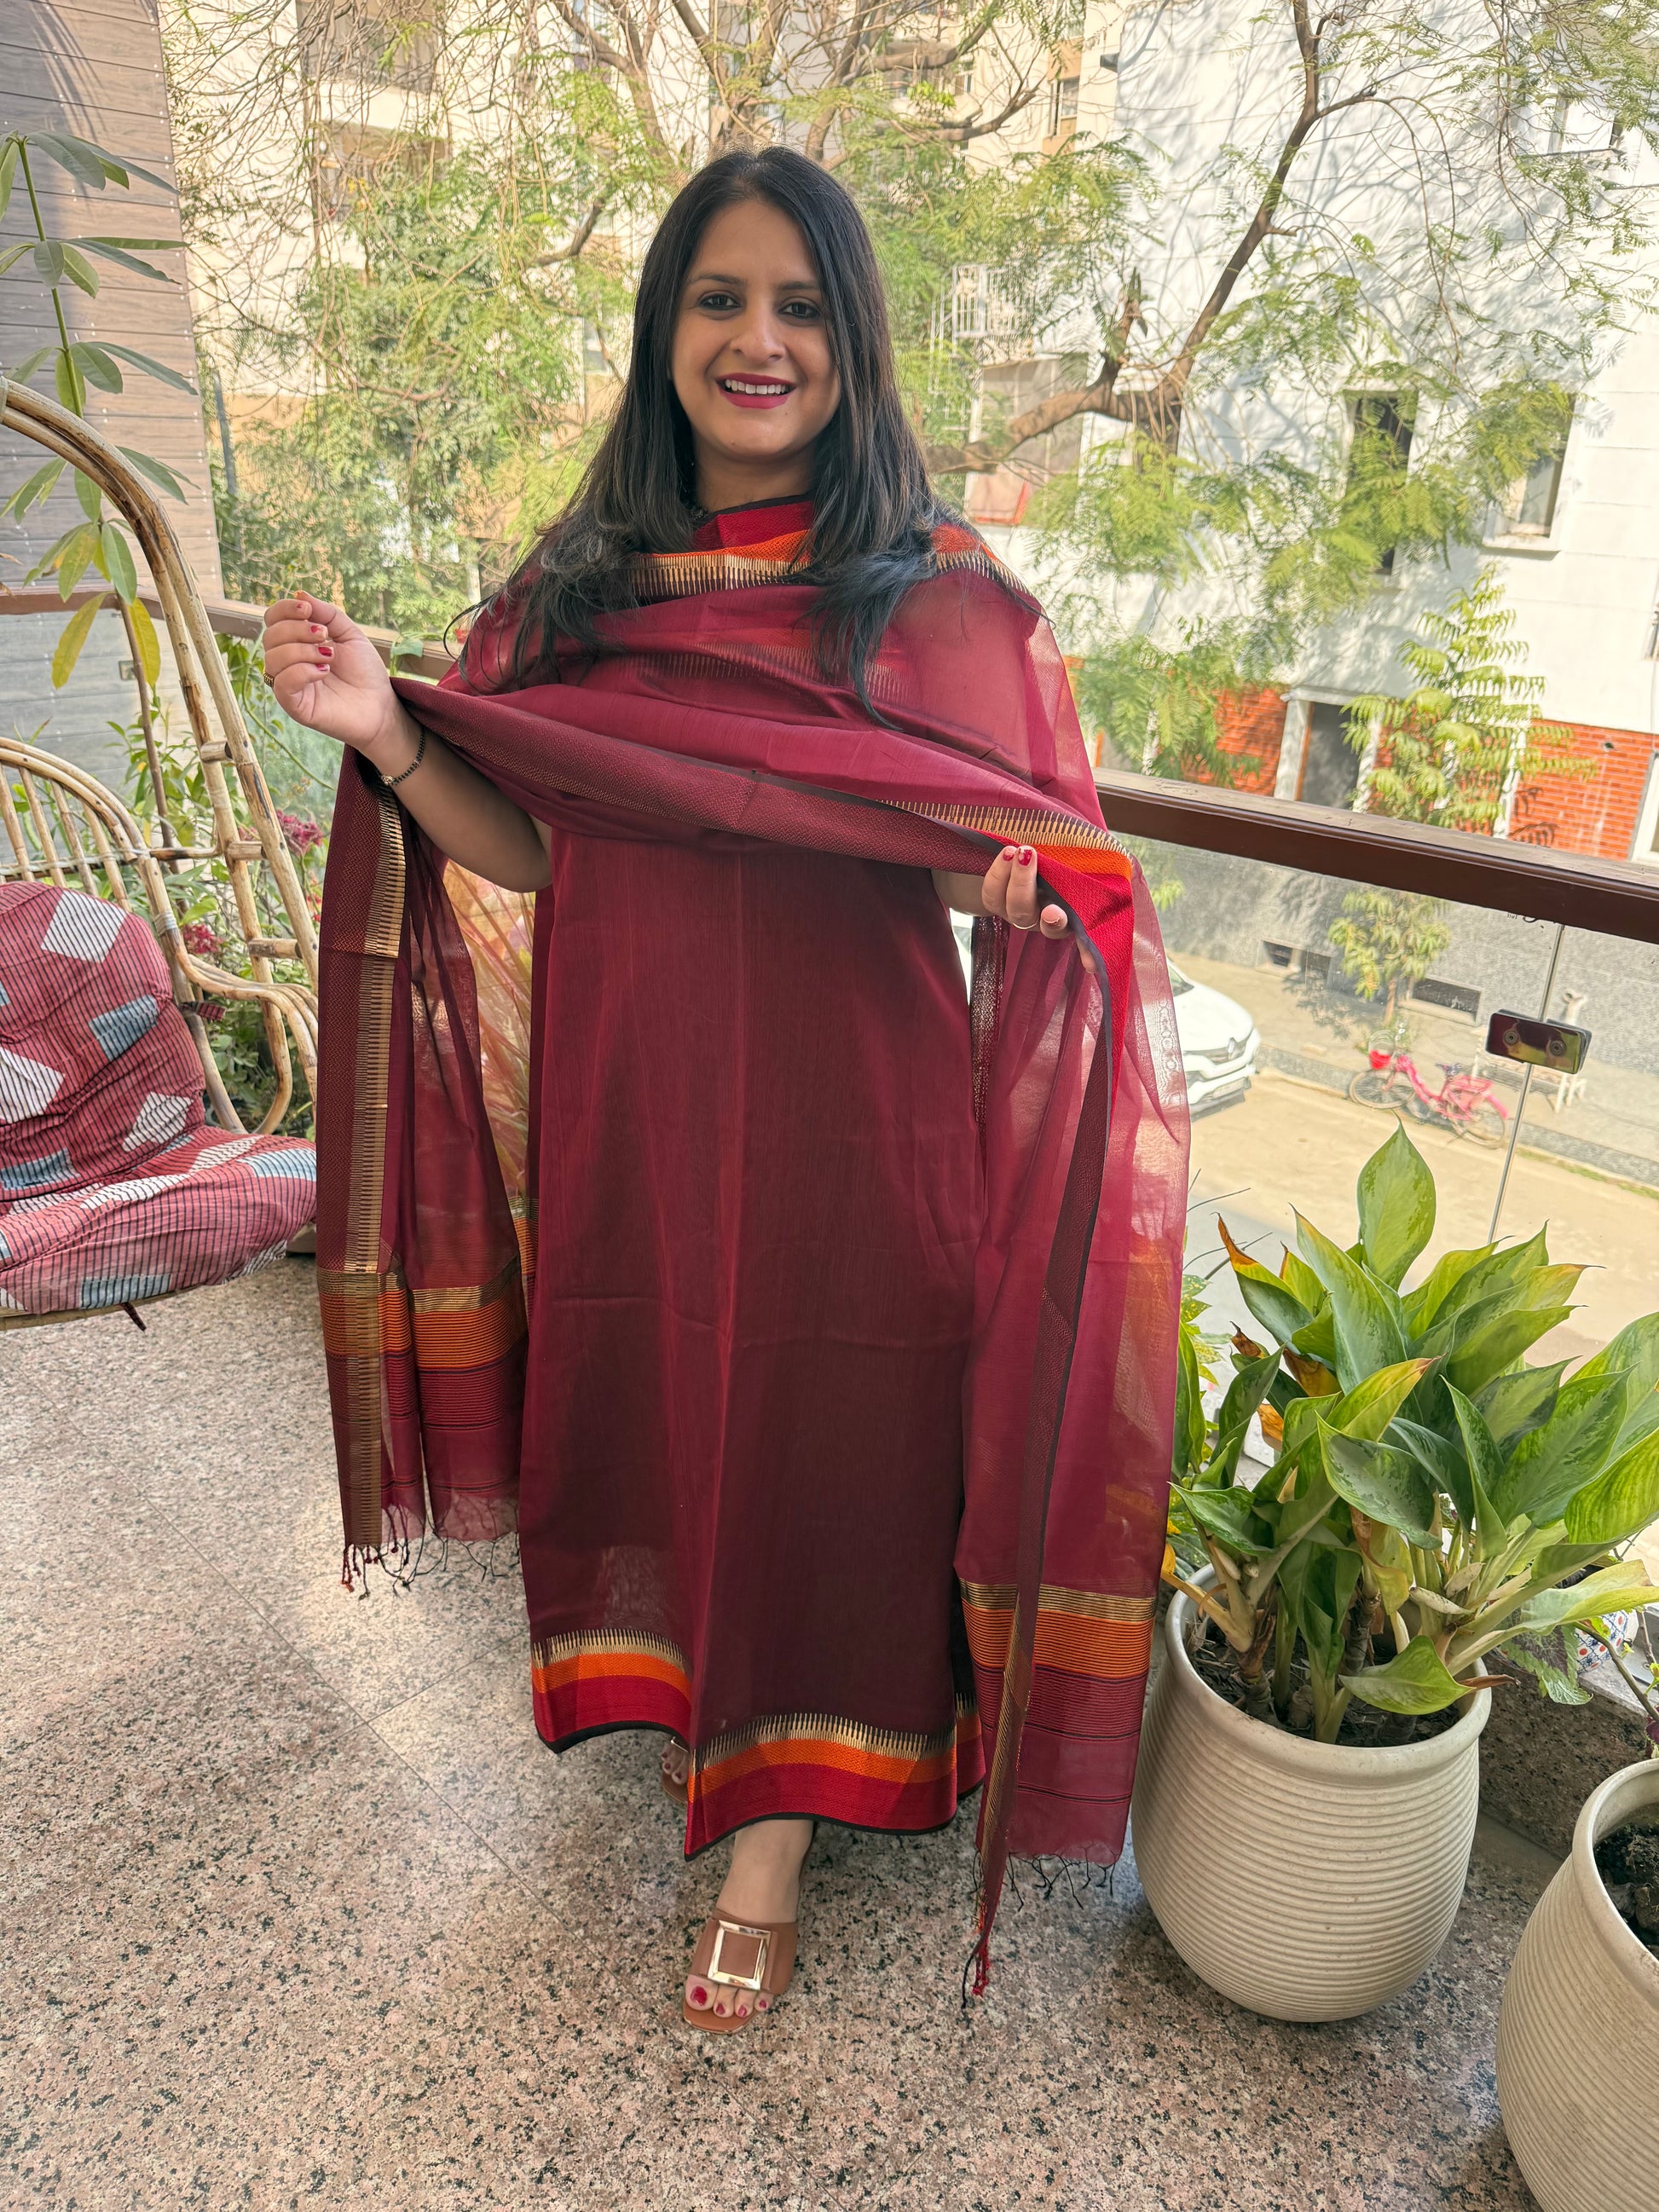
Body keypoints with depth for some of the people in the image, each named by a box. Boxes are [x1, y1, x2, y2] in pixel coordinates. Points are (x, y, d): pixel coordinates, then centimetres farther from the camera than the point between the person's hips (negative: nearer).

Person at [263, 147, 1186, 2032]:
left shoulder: (941, 597, -4)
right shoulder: (574, 586, 6)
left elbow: (1048, 872, -3)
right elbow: (535, 855, 5)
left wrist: (1020, 890, -26)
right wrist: (382, 734, -9)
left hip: (851, 1115, -3)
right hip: (629, 1102, 4)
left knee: (822, 1425, 9)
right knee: (643, 1402, 17)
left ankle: (774, 1827, 32)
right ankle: (687, 1691, 48)